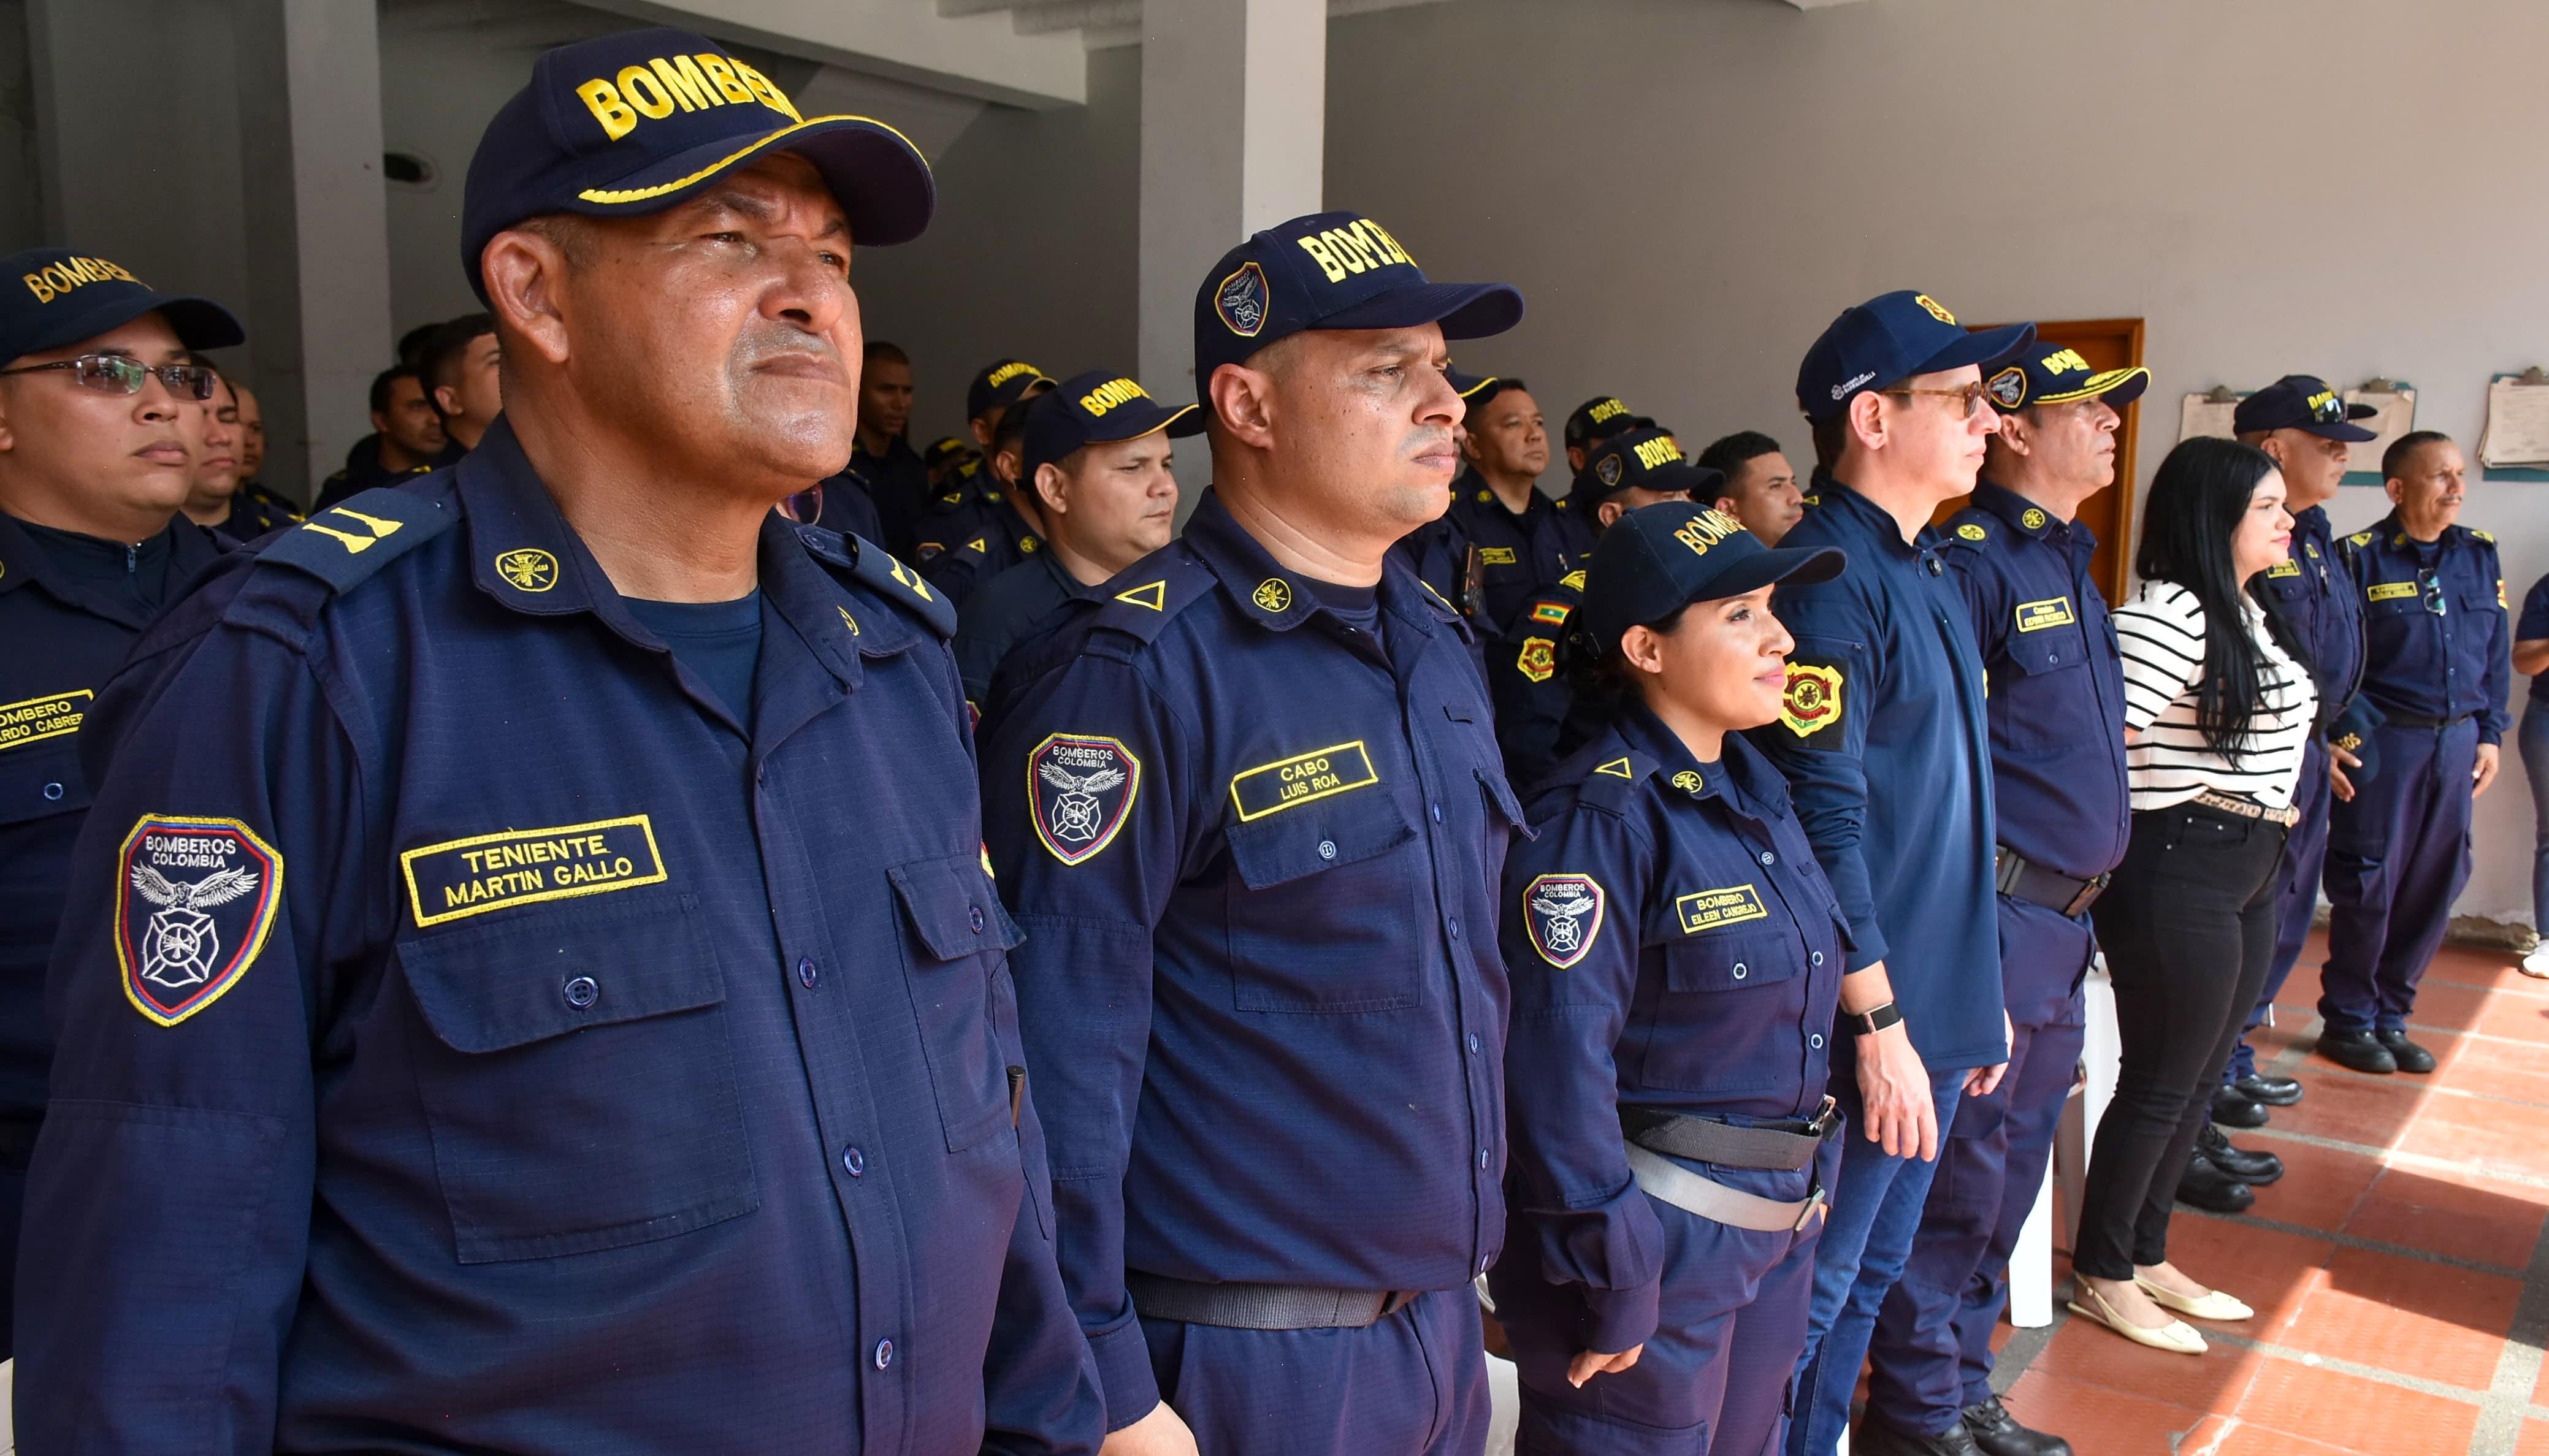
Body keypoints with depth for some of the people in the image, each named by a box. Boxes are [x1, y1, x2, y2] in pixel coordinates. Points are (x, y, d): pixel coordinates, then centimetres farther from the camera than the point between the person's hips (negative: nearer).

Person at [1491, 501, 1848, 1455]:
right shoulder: (1601, 817, -21)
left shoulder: (1757, 789, 6)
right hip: (1655, 1233, -8)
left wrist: (1808, 1177, 14)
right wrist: (1612, 1277, -21)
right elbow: (1559, 1060, -24)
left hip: (1779, 1225, 8)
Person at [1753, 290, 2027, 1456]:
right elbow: (1826, 824, -21)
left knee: (1874, 1272, 20)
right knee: (1809, 1292, 5)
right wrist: (1878, 1022, -20)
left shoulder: (1932, 572, 11)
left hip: (1938, 1008, 9)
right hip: (1863, 1019, -9)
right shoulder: (1826, 579, -18)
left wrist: (1977, 994, 17)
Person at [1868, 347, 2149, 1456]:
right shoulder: (1971, 565, -15)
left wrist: (2078, 911, 20)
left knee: (2011, 1174, 18)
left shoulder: (2067, 566, 16)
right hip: (1998, 921, -9)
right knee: (1959, 1184, 1)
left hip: (2064, 924, 9)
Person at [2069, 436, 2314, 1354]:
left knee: (2199, 1081, 17)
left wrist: (2265, 820, 11)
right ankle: (2101, 1278, 18)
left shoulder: (2250, 614, 14)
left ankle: (2147, 1258, 32)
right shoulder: (2167, 614, -18)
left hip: (2250, 868, 10)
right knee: (2160, 1085, 1)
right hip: (2179, 870, -10)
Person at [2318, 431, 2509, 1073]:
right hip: (2383, 737, -5)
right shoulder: (2360, 556, -6)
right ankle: (2348, 1020, 13)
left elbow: (2497, 653, 16)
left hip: (2457, 739, 6)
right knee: (2369, 882, -1)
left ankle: (2390, 1015, 20)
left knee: (2436, 882, 7)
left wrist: (2489, 733, 11)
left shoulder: (2480, 555, 11)